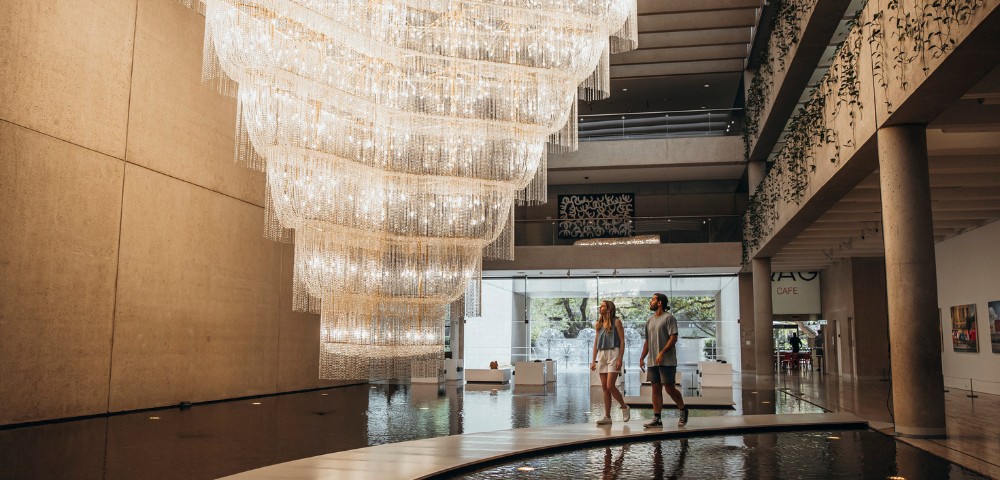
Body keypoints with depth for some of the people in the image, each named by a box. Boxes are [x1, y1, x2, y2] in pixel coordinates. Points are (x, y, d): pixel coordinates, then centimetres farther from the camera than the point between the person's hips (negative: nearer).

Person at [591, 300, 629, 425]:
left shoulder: (616, 322, -1)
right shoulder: (599, 324, 14)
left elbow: (622, 341, -5)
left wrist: (620, 359, -13)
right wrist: (594, 361, 11)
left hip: (613, 354, -6)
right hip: (601, 355, 6)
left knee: (610, 386, -12)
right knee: (605, 388, 3)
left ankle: (625, 407, 11)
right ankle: (607, 417, 7)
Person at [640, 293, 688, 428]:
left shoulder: (668, 318, -5)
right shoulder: (649, 320, 17)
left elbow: (673, 338, -13)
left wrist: (662, 353, -20)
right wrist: (642, 358, 13)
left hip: (667, 361, -7)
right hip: (653, 361, 7)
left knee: (669, 388, -5)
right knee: (656, 389, 4)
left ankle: (683, 410, 19)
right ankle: (657, 419, 5)